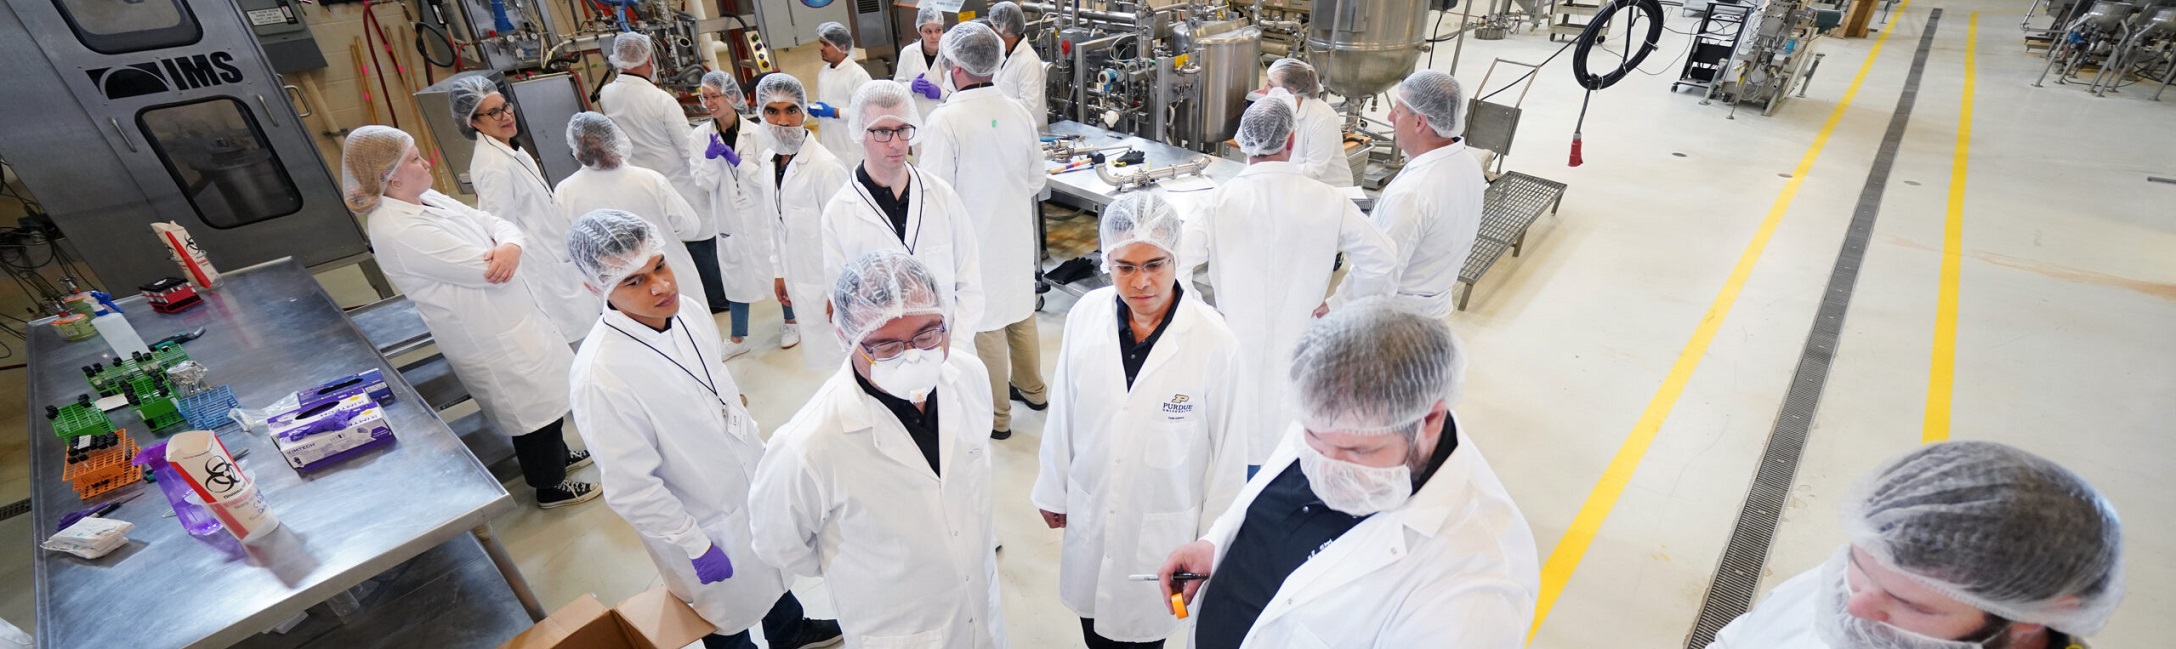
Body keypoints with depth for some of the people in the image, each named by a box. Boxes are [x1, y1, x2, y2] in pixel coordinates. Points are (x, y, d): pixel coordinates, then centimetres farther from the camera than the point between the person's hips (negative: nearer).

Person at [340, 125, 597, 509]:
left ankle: (556, 454, 47)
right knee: (534, 406, 7)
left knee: (543, 393, 24)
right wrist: (498, 254, -3)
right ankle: (550, 486, 28)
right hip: (491, 339, -9)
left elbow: (495, 224, 1)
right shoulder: (398, 232, -25)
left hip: (509, 320, 9)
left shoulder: (425, 199, 2)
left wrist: (511, 246, -22)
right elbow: (484, 269, -26)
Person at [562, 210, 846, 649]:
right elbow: (630, 489, -24)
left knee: (772, 567, 32)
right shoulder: (601, 376, -33)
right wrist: (696, 546, -15)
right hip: (709, 523, -7)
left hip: (754, 480, 7)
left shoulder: (686, 310, -13)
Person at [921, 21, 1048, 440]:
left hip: (975, 244, -5)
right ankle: (1032, 389, 41)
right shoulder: (1019, 114, -5)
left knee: (984, 327, 9)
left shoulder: (946, 121, -20)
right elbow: (1037, 180, 5)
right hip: (1018, 239, 5)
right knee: (1021, 314, 22)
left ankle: (996, 416, 24)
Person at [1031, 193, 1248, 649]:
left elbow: (1229, 449, -11)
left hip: (1164, 526, -3)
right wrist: (1053, 490, 9)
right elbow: (1063, 414, -1)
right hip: (1090, 513, 3)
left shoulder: (1214, 341, -23)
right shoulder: (1086, 315, -14)